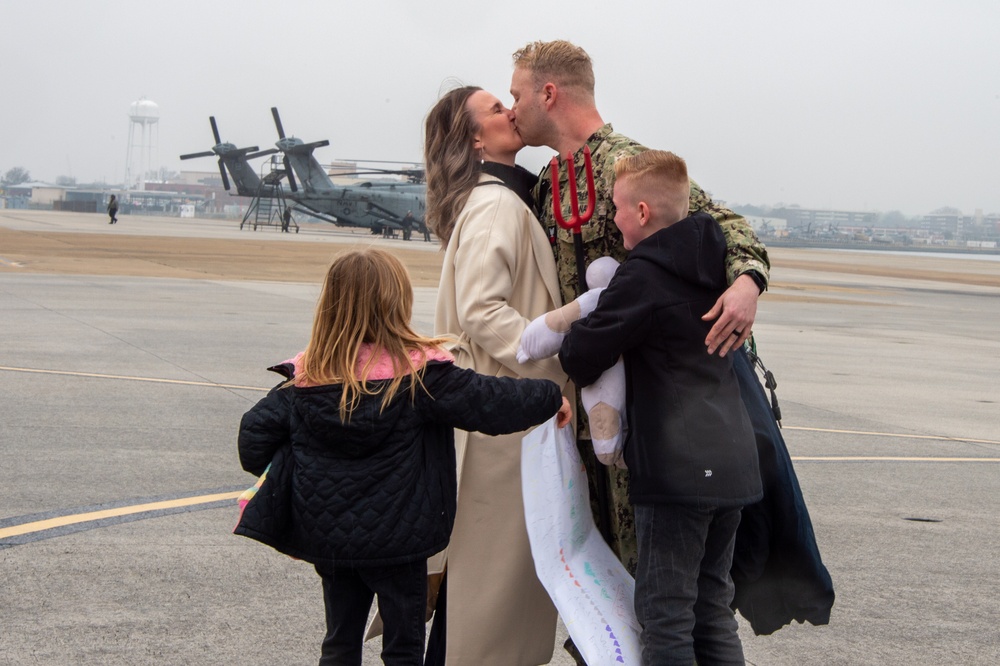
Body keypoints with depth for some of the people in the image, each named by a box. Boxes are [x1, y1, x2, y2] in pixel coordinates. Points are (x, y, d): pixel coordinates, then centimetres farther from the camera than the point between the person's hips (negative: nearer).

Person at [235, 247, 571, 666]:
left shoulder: (307, 376, -4)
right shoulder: (420, 373, -16)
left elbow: (256, 431, -3)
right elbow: (491, 404, -13)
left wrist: (275, 474, 16)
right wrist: (551, 397, 2)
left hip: (328, 537, 4)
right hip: (397, 538, -4)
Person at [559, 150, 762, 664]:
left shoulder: (643, 277, -13)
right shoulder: (714, 264, 10)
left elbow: (579, 356, -11)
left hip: (678, 470, -8)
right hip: (732, 464, 8)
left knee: (664, 613, -3)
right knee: (712, 609, 15)